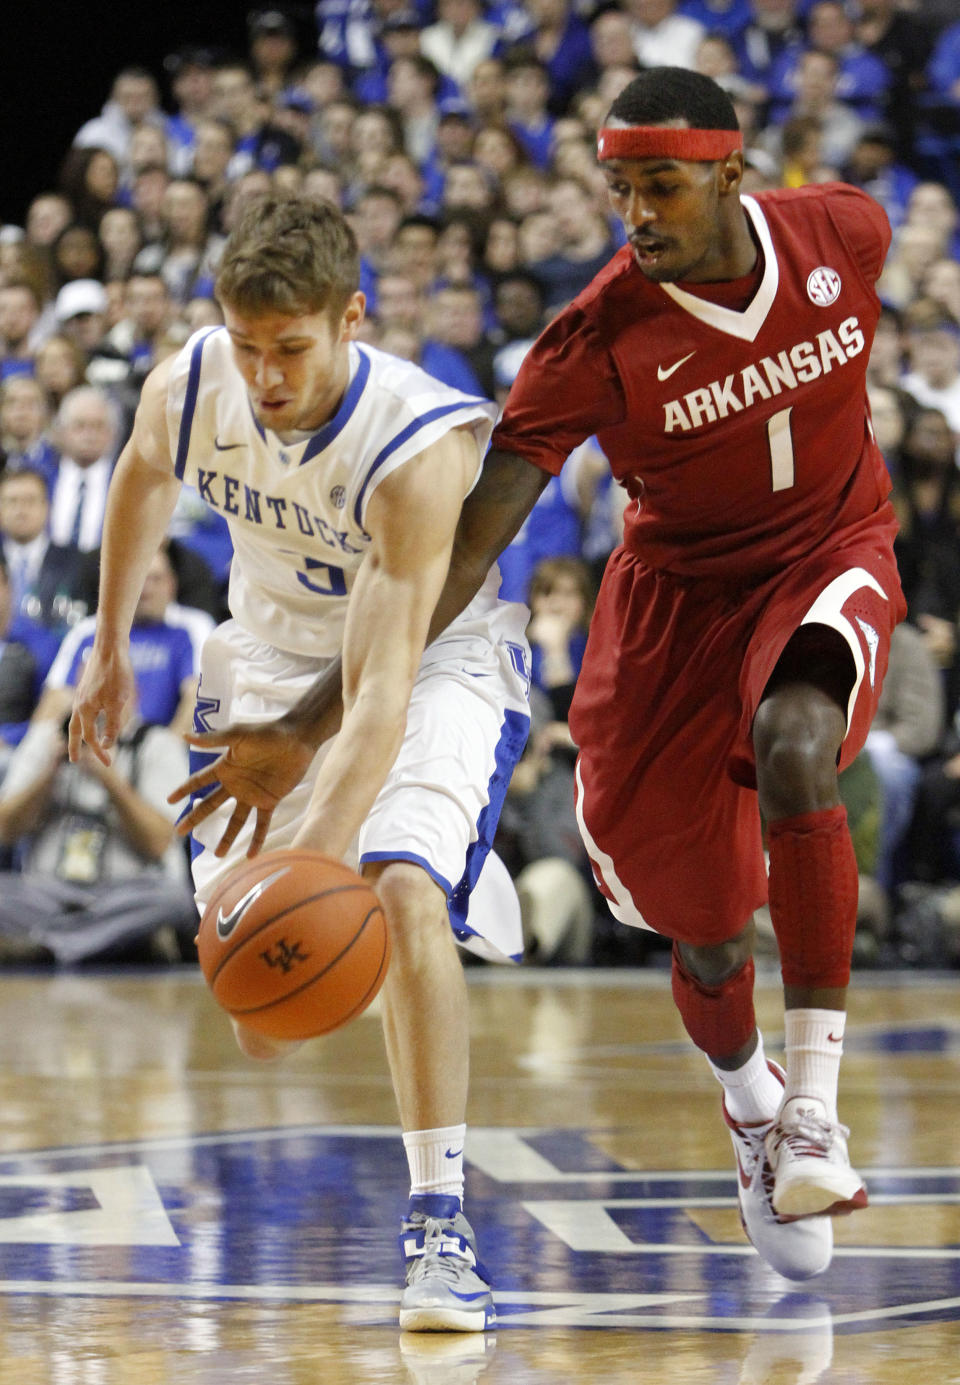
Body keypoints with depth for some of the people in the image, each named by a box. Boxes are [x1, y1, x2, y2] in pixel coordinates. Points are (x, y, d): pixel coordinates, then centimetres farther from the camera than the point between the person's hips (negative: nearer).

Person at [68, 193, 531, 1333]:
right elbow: (142, 480, 6)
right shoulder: (187, 389, -23)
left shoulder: (420, 445, -38)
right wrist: (109, 644, 13)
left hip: (436, 652, -5)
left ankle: (438, 1223, -26)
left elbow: (381, 691, -43)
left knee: (403, 892, -27)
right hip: (279, 645, 5)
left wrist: (316, 846, -55)